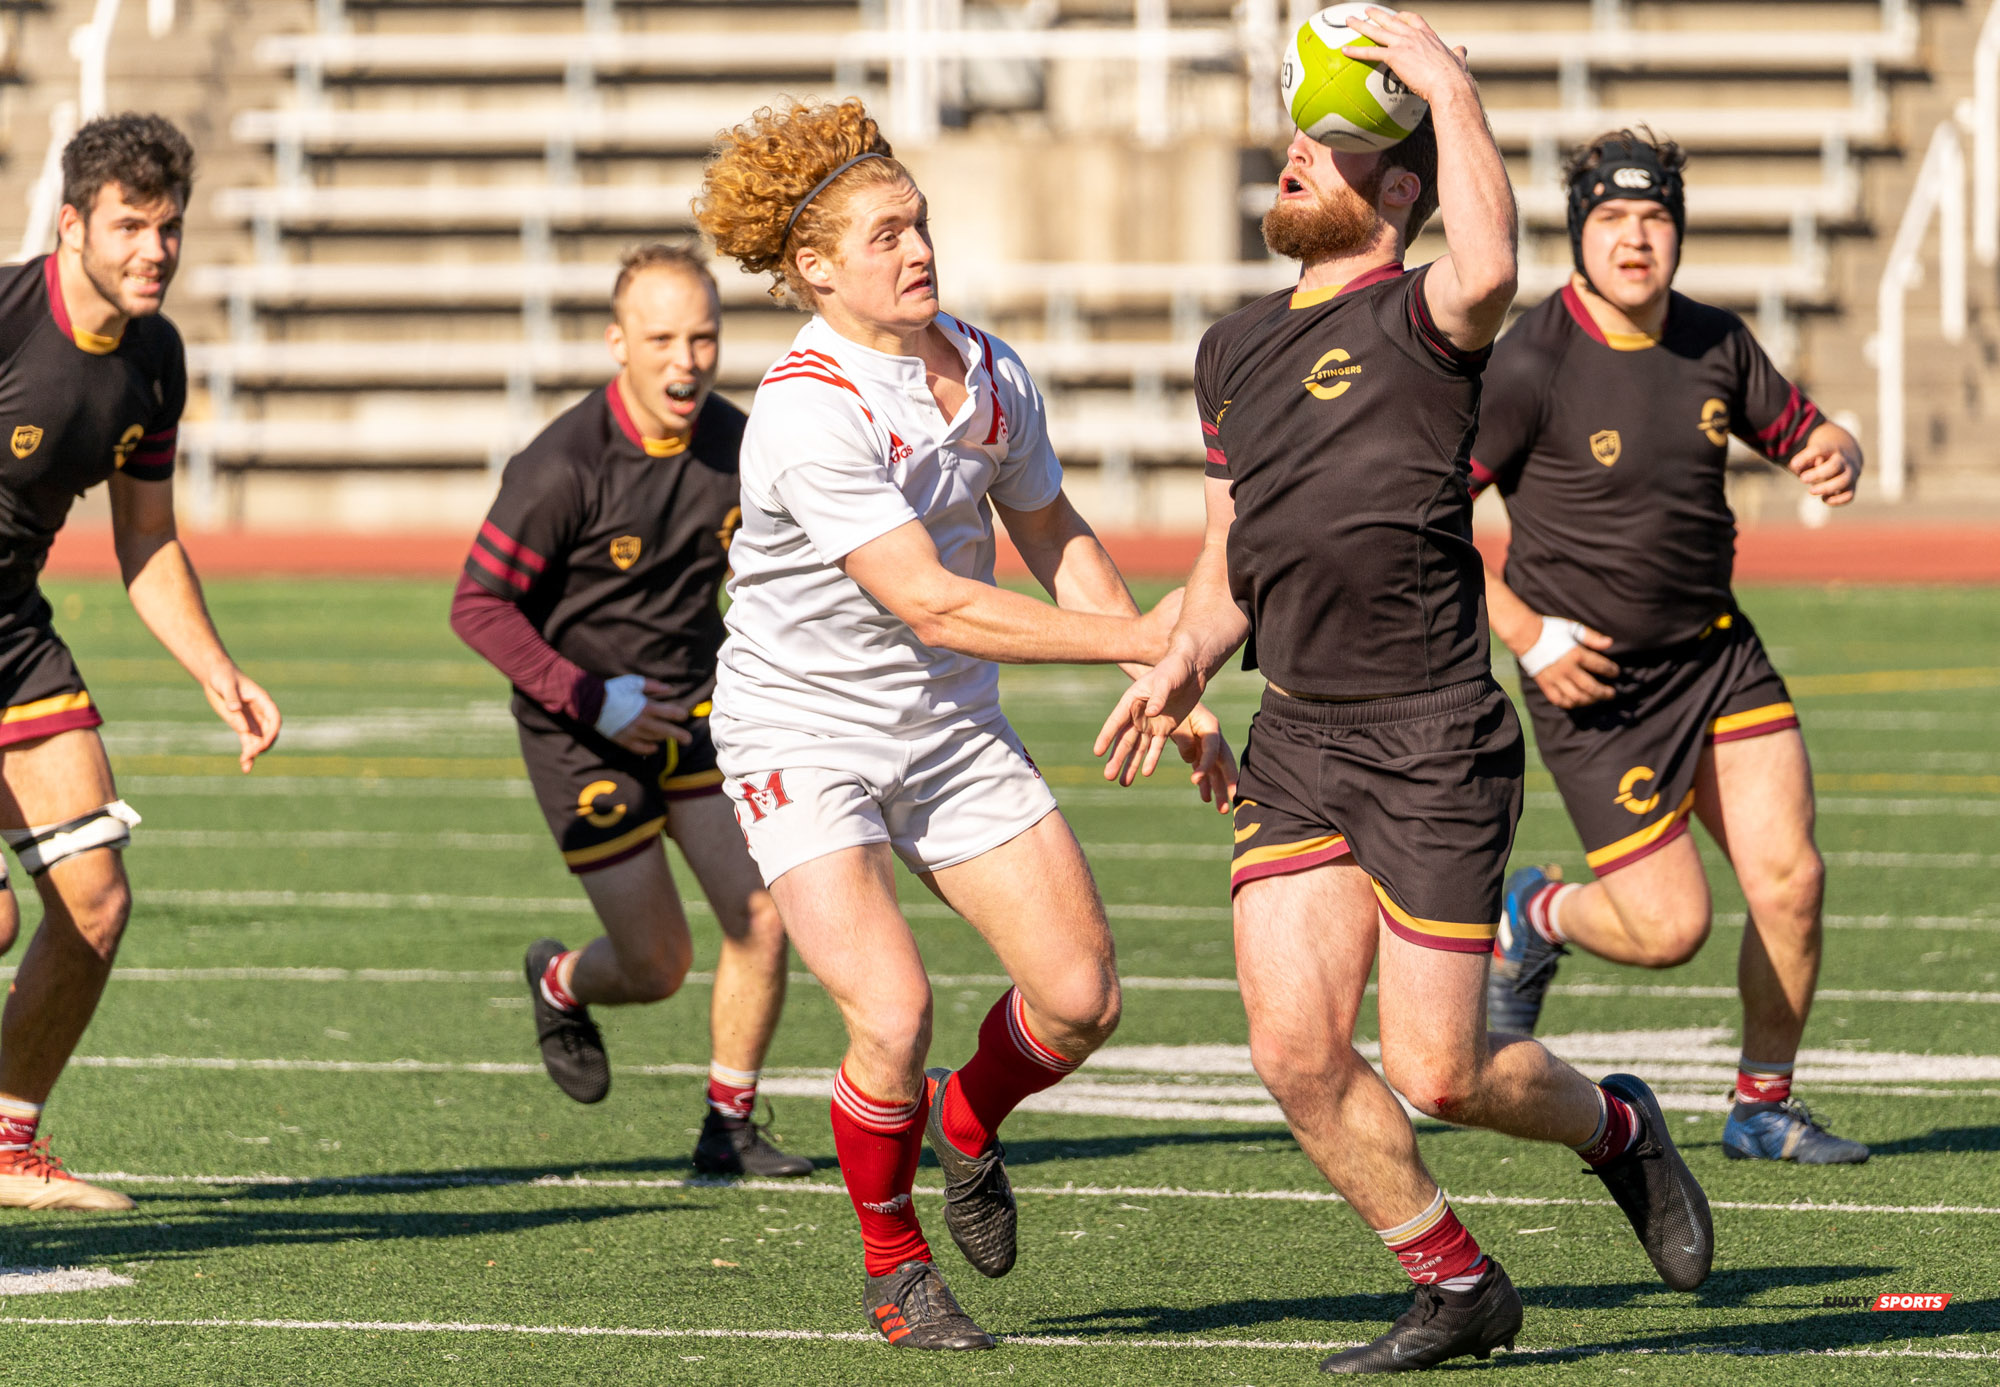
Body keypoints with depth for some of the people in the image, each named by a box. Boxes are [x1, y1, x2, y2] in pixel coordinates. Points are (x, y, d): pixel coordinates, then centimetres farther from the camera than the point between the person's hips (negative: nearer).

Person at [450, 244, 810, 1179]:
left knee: (762, 918, -8)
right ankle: (560, 984, 34)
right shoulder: (561, 469, -23)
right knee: (659, 969, -2)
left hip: (696, 708, 5)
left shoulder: (734, 443, -5)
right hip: (581, 736, -5)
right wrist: (588, 696, -24)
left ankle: (728, 1128, 11)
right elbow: (477, 606, -17)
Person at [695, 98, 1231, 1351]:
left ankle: (968, 1122, 32)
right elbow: (933, 605, -28)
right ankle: (893, 1265, 6)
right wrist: (1137, 638, -27)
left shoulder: (989, 373, -1)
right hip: (804, 732, -7)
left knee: (1081, 997, -2)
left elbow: (1054, 539, 15)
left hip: (954, 730, 7)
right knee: (894, 1014, -20)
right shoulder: (809, 416, -25)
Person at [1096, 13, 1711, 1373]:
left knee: (1437, 1076, -4)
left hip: (1434, 743, -6)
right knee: (1296, 1051, -5)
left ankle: (1615, 1124, 27)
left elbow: (1487, 270, -33)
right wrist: (1187, 658, 8)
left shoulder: (1420, 318, -7)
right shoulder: (1236, 348, 16)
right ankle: (1458, 1288, 13)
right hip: (1297, 739, 7)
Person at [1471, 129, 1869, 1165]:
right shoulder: (1531, 365, -16)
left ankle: (1762, 1109, 14)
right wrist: (1525, 636, -17)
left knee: (1789, 880, -7)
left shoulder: (1714, 342, 1)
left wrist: (1835, 455, -8)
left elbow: (1794, 427, 18)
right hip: (1594, 680, -5)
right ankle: (1536, 916, 27)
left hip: (1715, 650, 5)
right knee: (1669, 928, -8)